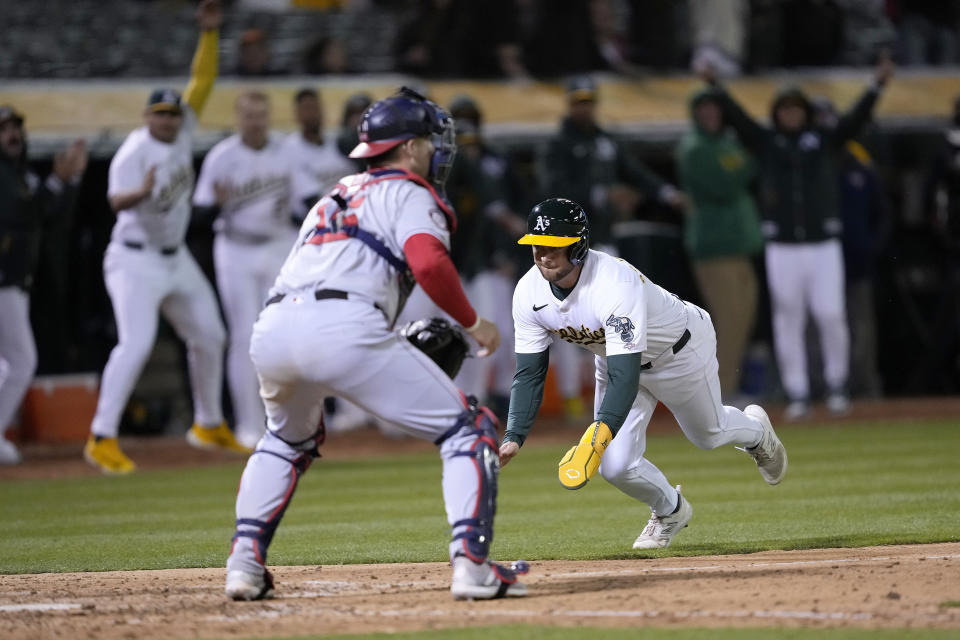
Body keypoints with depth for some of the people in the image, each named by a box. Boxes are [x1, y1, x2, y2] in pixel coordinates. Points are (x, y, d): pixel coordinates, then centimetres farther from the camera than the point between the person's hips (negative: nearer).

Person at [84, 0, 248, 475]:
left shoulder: (181, 132, 1)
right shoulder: (135, 150, -20)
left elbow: (202, 81, 2)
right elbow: (116, 200, -35)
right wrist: (140, 192, -56)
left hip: (176, 258, 8)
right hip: (135, 260, -8)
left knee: (209, 337, 13)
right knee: (136, 342, -20)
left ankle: (209, 425, 29)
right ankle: (101, 439, -20)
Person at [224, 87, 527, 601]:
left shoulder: (334, 196, 36)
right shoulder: (408, 193, 13)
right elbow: (429, 264, -8)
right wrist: (472, 323, 6)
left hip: (270, 331, 7)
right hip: (344, 330, -7)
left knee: (289, 440, 36)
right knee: (468, 429, 3)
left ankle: (244, 562, 21)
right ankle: (471, 563, -12)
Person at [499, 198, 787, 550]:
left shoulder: (614, 284, -43)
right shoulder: (529, 293, -24)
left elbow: (625, 377, -48)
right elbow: (529, 373, -16)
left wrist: (597, 438, -60)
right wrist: (513, 437, -30)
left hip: (681, 351, -5)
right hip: (615, 358, 5)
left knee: (708, 433, 20)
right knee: (615, 465, -7)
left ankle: (756, 431, 58)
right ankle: (669, 511, 26)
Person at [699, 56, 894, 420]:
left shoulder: (824, 140, 8)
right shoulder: (765, 142, 7)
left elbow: (856, 118, -2)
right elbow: (736, 117, -4)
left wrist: (877, 86, -17)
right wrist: (715, 87, -19)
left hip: (823, 244, 0)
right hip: (782, 247, 0)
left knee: (831, 315, -7)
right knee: (788, 322, 1)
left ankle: (836, 386, 10)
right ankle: (797, 395, 6)